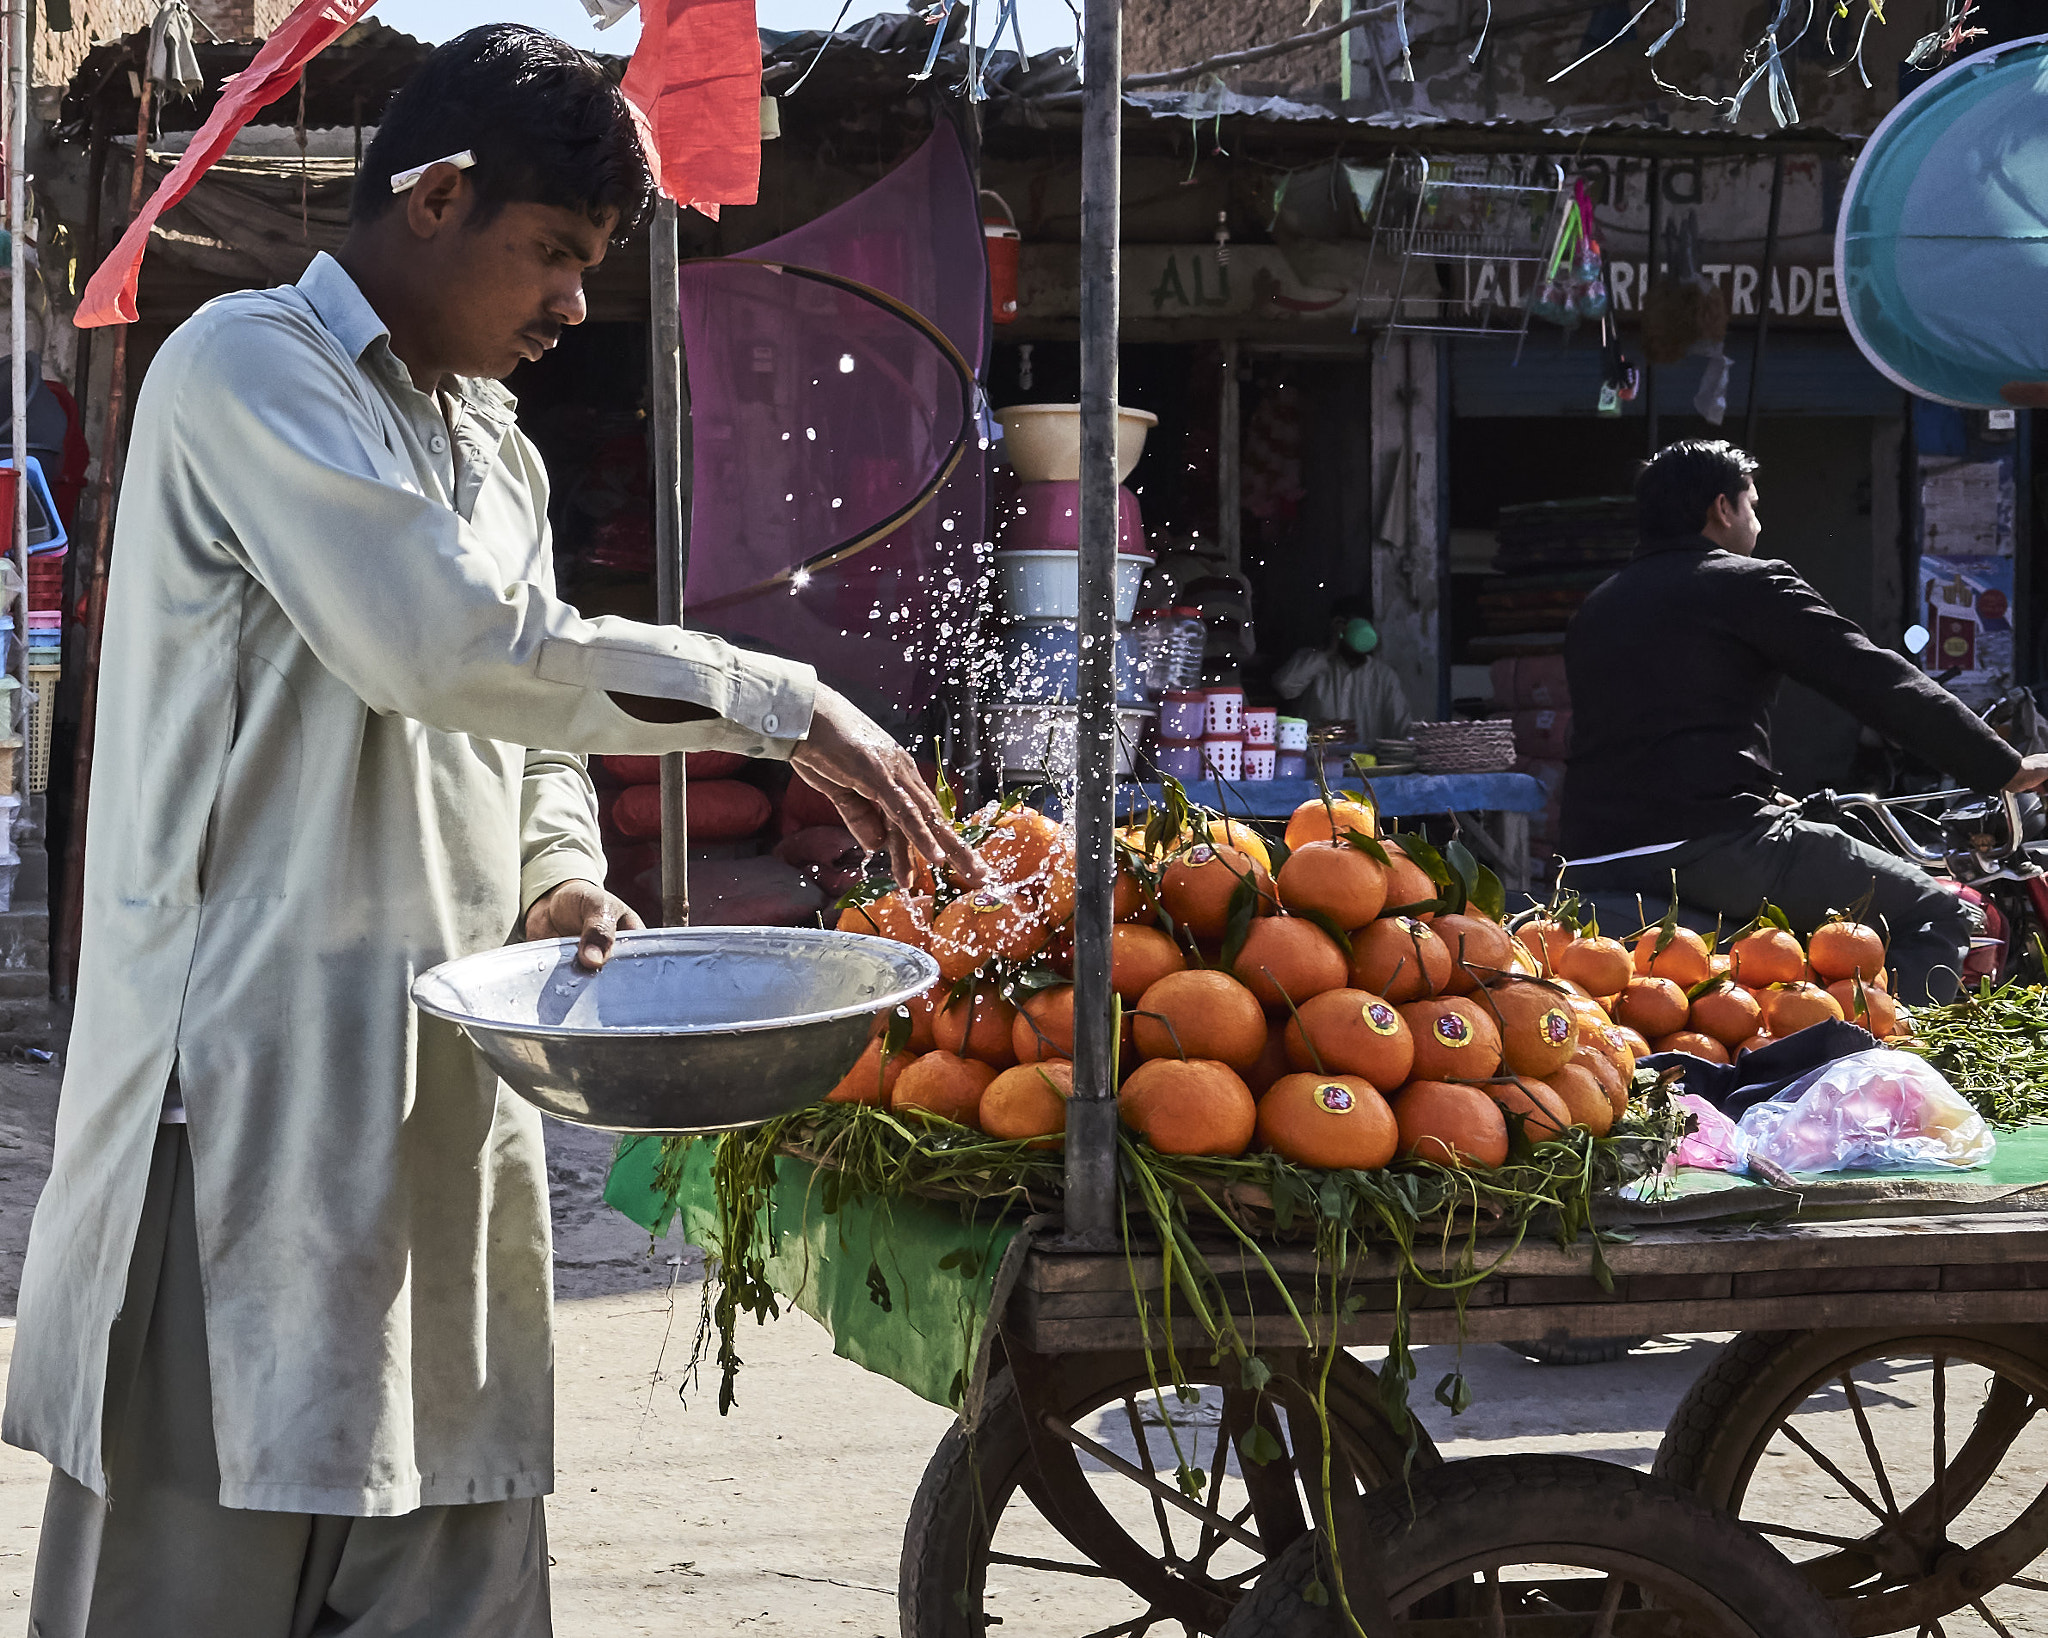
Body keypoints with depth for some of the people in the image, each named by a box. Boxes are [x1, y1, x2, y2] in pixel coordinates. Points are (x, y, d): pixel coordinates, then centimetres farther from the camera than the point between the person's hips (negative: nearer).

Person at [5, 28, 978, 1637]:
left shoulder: (496, 453, 22)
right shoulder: (249, 366, -6)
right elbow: (453, 643, -19)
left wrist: (560, 882, 3)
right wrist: (786, 707, -16)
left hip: (448, 1112, 8)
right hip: (256, 1098, -8)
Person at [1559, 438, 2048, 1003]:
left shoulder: (1592, 610, 22)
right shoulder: (1751, 582, 2)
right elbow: (1880, 682, -2)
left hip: (1589, 867, 7)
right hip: (1716, 844, -7)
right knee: (1938, 914, 2)